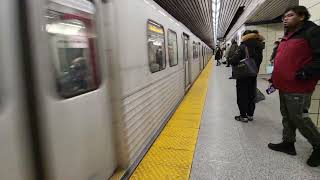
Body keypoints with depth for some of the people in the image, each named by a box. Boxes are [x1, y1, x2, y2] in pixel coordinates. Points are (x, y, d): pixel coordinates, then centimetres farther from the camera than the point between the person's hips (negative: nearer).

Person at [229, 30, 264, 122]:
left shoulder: (243, 47, -16)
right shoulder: (257, 48, 4)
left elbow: (233, 60, -25)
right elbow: (259, 60, 10)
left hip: (243, 76, -6)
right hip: (253, 76, 6)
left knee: (242, 96, 5)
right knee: (251, 95, 16)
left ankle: (243, 116, 11)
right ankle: (250, 115, 26)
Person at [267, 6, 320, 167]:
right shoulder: (287, 37, 17)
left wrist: (306, 73, -25)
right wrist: (275, 78, 19)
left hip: (298, 89, -9)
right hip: (284, 86, 9)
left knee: (299, 119, 0)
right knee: (287, 117, 16)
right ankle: (288, 143, 31)